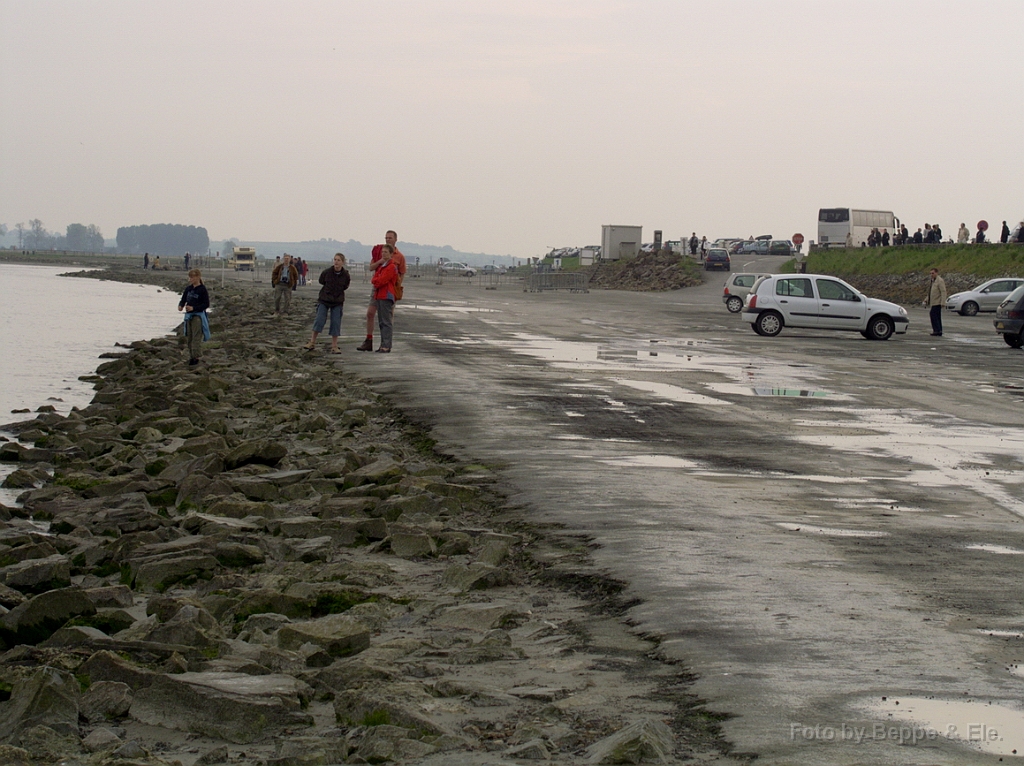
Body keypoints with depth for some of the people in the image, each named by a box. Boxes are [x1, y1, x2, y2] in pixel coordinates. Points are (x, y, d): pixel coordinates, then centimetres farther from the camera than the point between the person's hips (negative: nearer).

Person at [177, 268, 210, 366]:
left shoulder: (202, 289, -10)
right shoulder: (188, 288, 9)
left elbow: (206, 304, -12)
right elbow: (183, 299, 15)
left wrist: (193, 308, -22)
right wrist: (180, 305, -9)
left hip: (198, 315, -7)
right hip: (188, 315, 7)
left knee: (196, 337, -8)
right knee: (189, 337, 10)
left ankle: (196, 357, -6)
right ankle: (191, 356, 19)